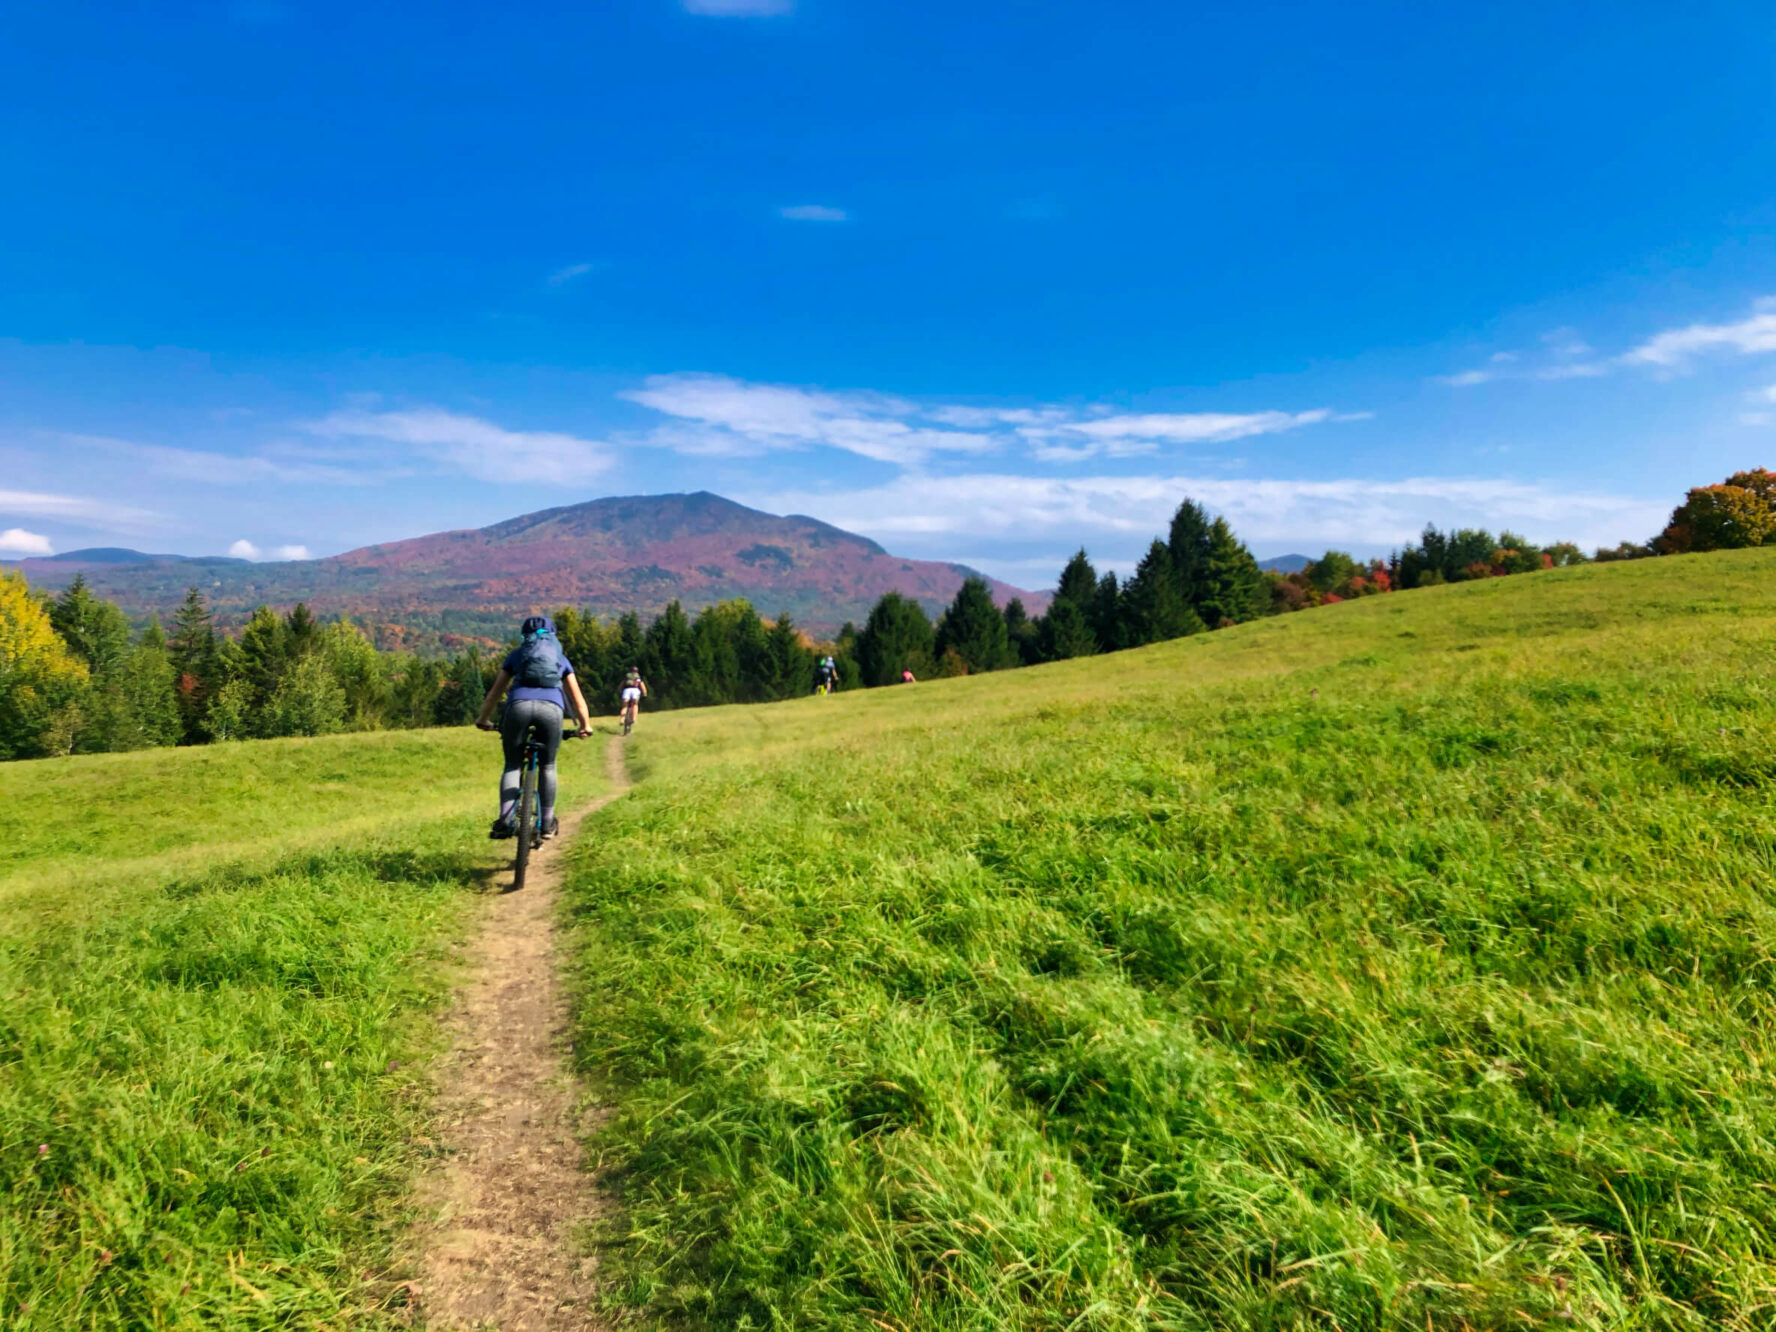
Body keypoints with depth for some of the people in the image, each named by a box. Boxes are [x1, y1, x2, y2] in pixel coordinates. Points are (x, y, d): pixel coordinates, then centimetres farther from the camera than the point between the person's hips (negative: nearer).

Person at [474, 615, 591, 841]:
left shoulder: (517, 654, 28)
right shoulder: (561, 658, 29)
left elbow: (495, 692, 30)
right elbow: (577, 699, 29)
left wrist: (483, 719, 43)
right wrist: (585, 725, 41)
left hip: (519, 705, 0)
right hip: (552, 708, 0)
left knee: (512, 766, 13)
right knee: (548, 766, 18)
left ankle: (505, 821, -2)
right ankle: (547, 823, 14)